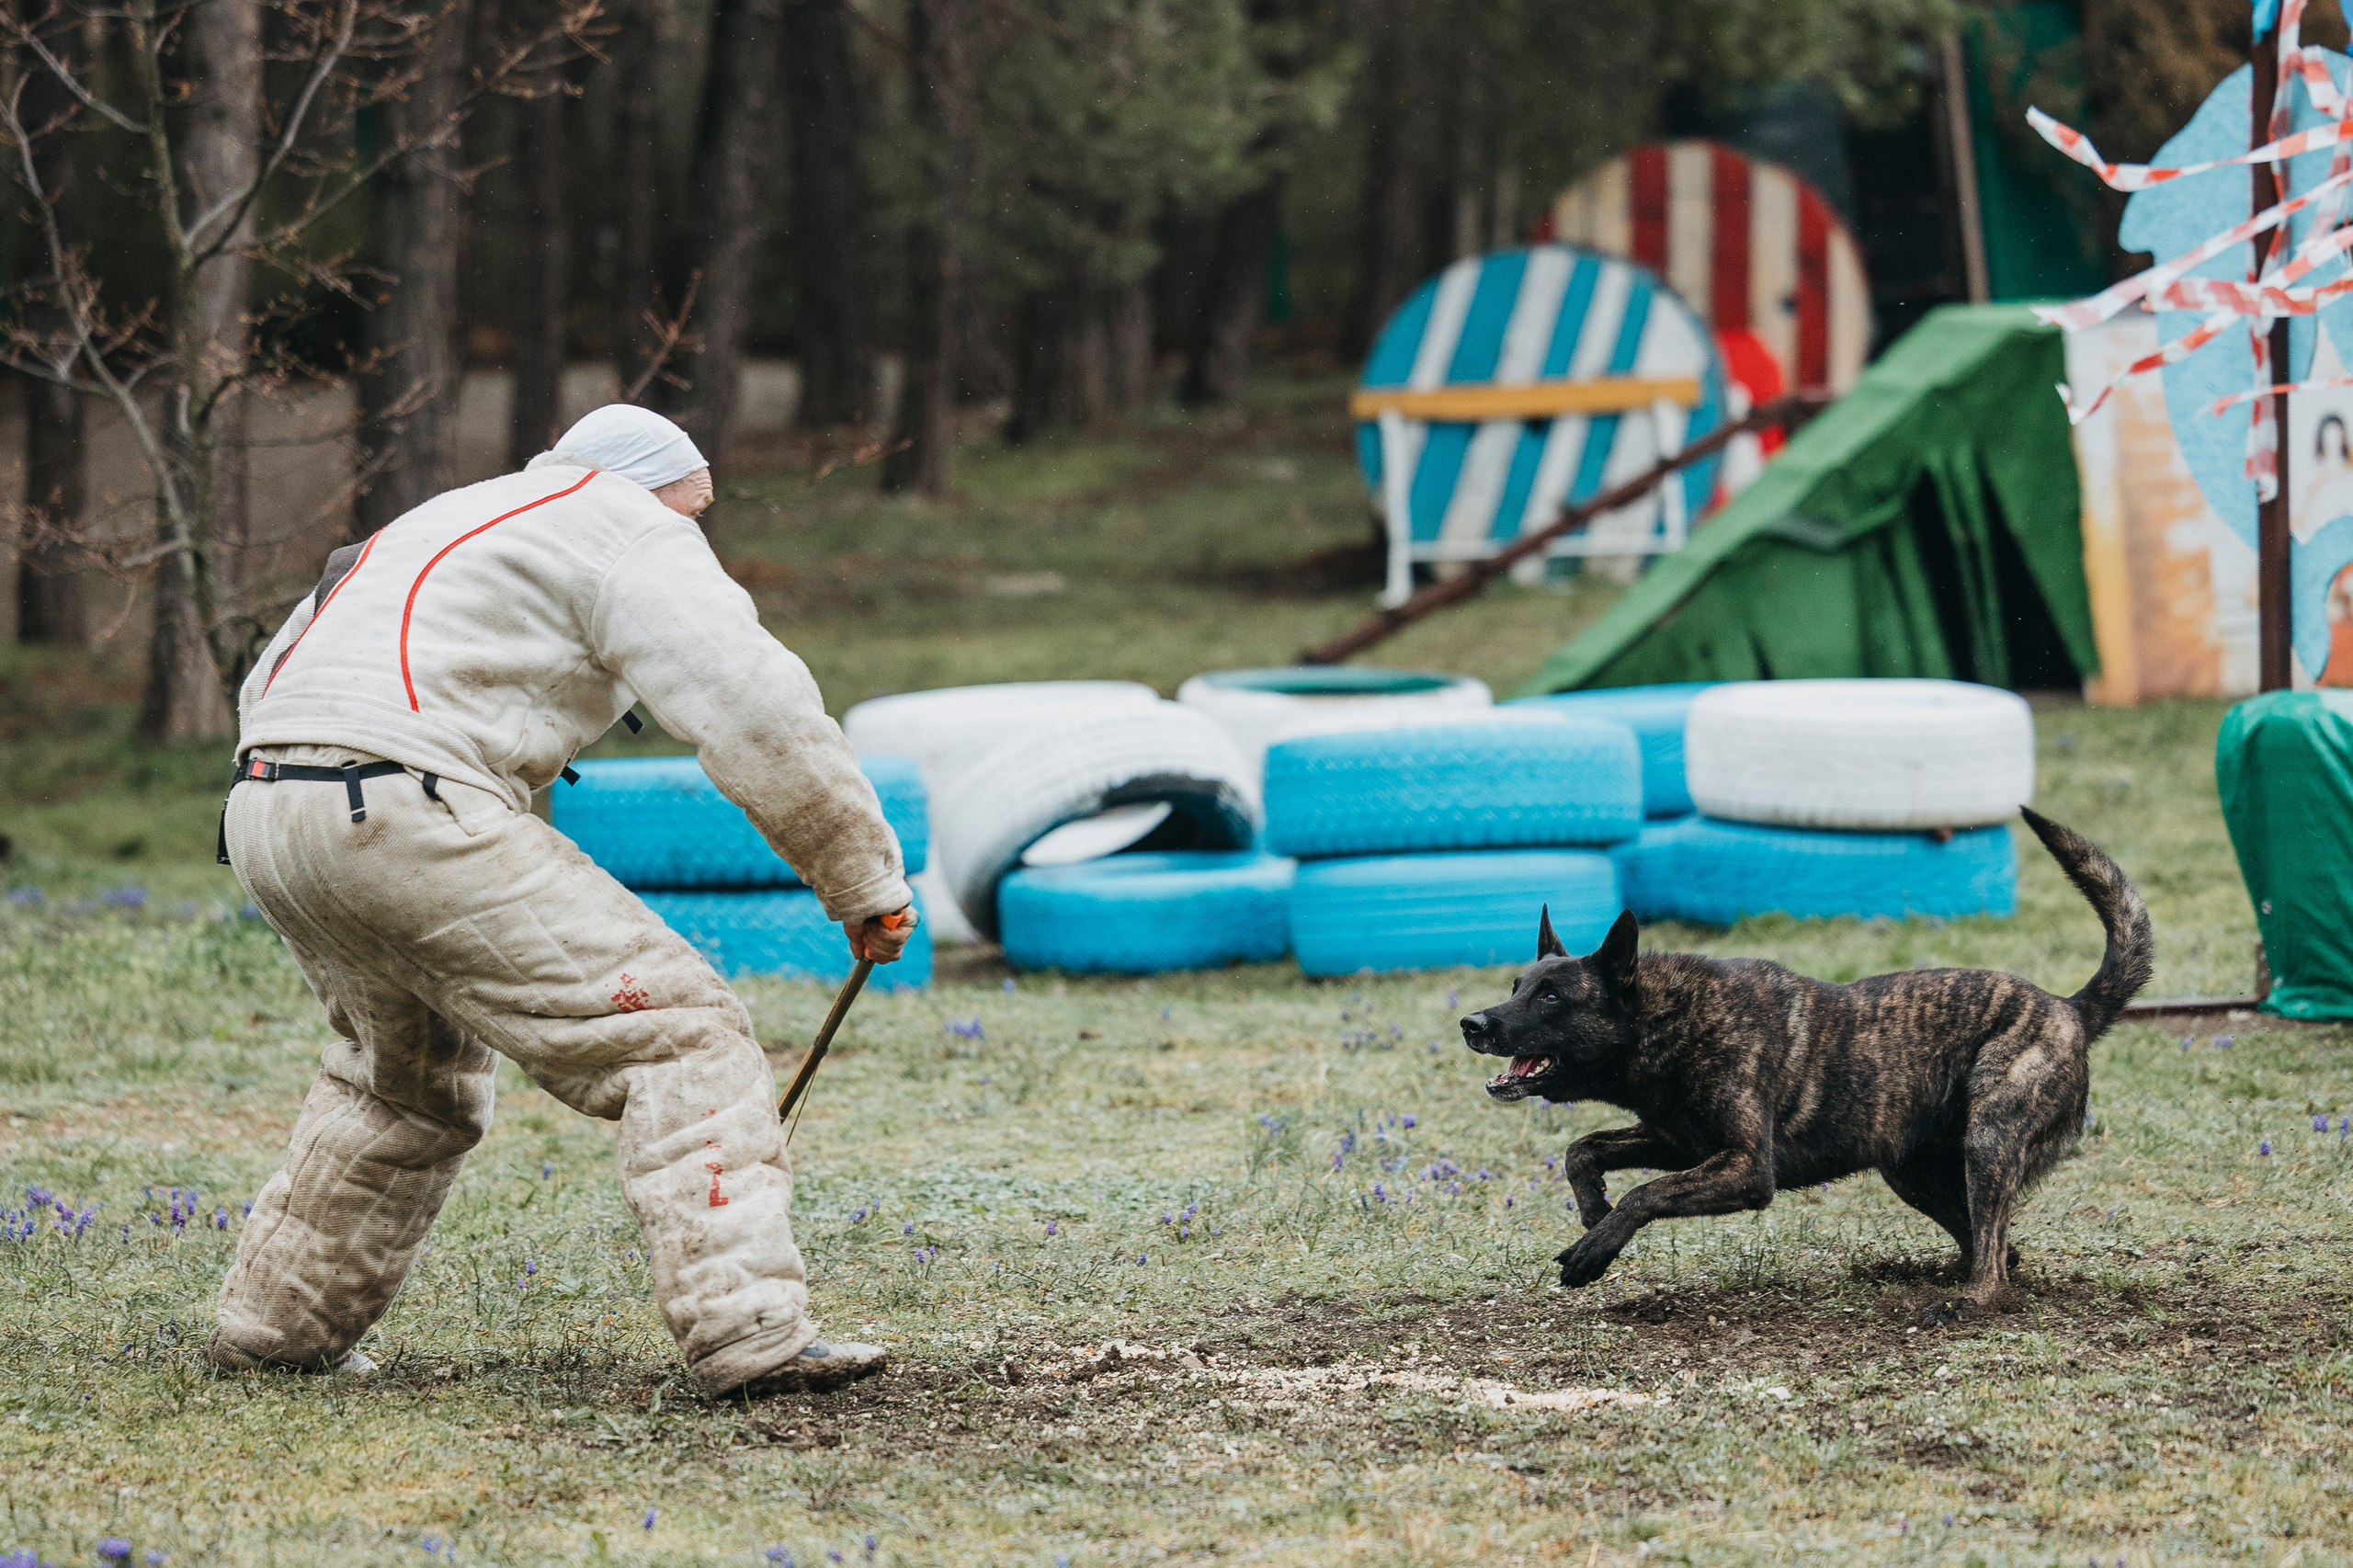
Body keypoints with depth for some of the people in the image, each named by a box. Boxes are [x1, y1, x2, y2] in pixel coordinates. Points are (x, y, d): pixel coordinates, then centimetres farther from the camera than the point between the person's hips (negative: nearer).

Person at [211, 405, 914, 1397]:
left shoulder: (455, 521, 32)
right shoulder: (633, 534, 6)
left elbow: (267, 686, 35)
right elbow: (761, 719, -5)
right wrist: (867, 882, 1)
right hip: (403, 815, -9)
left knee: (410, 1081, 31)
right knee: (677, 1033, -7)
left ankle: (275, 1323, 36)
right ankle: (751, 1334, -17)